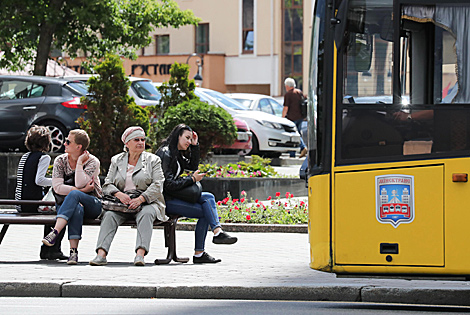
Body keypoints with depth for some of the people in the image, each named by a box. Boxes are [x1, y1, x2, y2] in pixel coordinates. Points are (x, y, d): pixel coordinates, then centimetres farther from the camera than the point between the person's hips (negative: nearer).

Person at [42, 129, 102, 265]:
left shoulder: (93, 162, -3)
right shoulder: (60, 160, 6)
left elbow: (79, 184, -18)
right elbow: (57, 187, -7)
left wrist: (80, 162, -14)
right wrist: (82, 190, -14)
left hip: (92, 204, -2)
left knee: (74, 194, -37)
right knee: (77, 209, -37)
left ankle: (55, 233, -51)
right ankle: (73, 251, -47)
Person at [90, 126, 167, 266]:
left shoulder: (153, 160, 9)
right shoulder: (116, 161, 16)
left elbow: (157, 186, -3)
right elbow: (107, 185, 9)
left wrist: (140, 199, -19)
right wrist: (119, 194, -14)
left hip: (147, 202, -2)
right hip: (122, 202, 2)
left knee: (146, 214, -36)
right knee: (109, 215, -29)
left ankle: (140, 254, -50)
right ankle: (101, 254, -43)